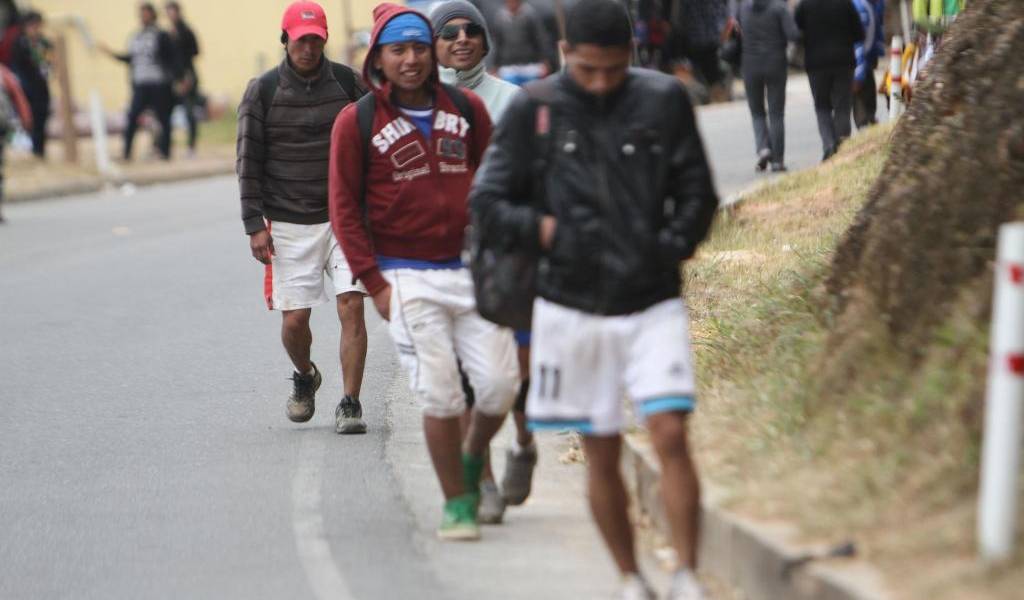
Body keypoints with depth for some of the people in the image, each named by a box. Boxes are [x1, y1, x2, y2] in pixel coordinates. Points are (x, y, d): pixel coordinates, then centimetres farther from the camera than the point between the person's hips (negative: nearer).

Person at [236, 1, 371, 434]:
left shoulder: (347, 83, 4)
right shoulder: (263, 91, 0)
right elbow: (249, 161, 2)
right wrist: (255, 225, -4)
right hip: (289, 223, -1)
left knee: (351, 305, -11)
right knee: (294, 319, -1)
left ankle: (349, 405, -5)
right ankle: (304, 378, 30)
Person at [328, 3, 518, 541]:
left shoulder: (466, 107, 6)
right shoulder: (356, 122, -2)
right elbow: (344, 208, -1)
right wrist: (374, 284, -7)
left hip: (471, 270, 3)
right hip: (408, 278, -3)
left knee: (500, 384, -4)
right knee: (439, 395, -7)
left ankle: (473, 461, 26)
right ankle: (456, 502, 8)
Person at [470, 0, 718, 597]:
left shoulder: (665, 100, 0)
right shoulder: (534, 110, -1)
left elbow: (698, 194, 6)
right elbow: (487, 202, 2)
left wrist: (670, 248, -8)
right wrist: (545, 232, -12)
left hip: (653, 303, 0)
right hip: (573, 307, 1)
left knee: (670, 434, -14)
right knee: (602, 454, 7)